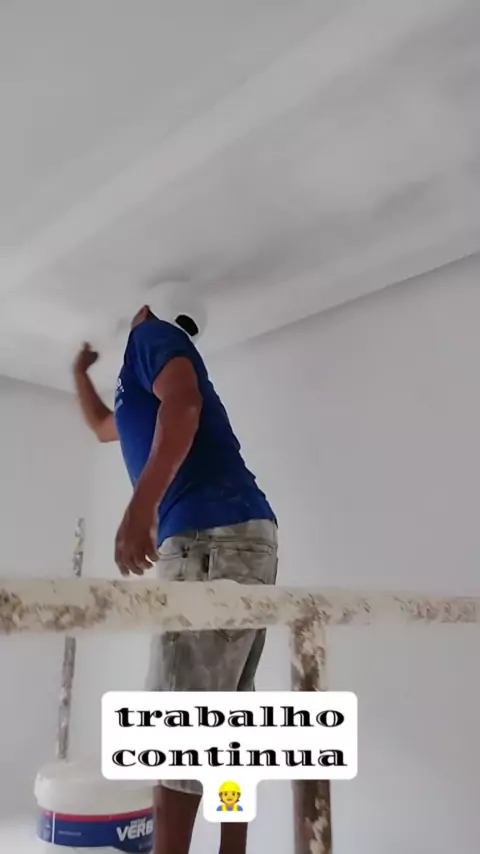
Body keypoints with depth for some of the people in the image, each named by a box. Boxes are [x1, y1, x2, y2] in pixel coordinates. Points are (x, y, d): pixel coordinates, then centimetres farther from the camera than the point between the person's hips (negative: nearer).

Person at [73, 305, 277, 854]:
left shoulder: (152, 334, 7)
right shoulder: (140, 387, 33)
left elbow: (183, 401, -15)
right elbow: (103, 427, 52)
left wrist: (141, 504, -26)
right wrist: (80, 370, 57)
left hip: (214, 539, -9)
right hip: (240, 540, 9)